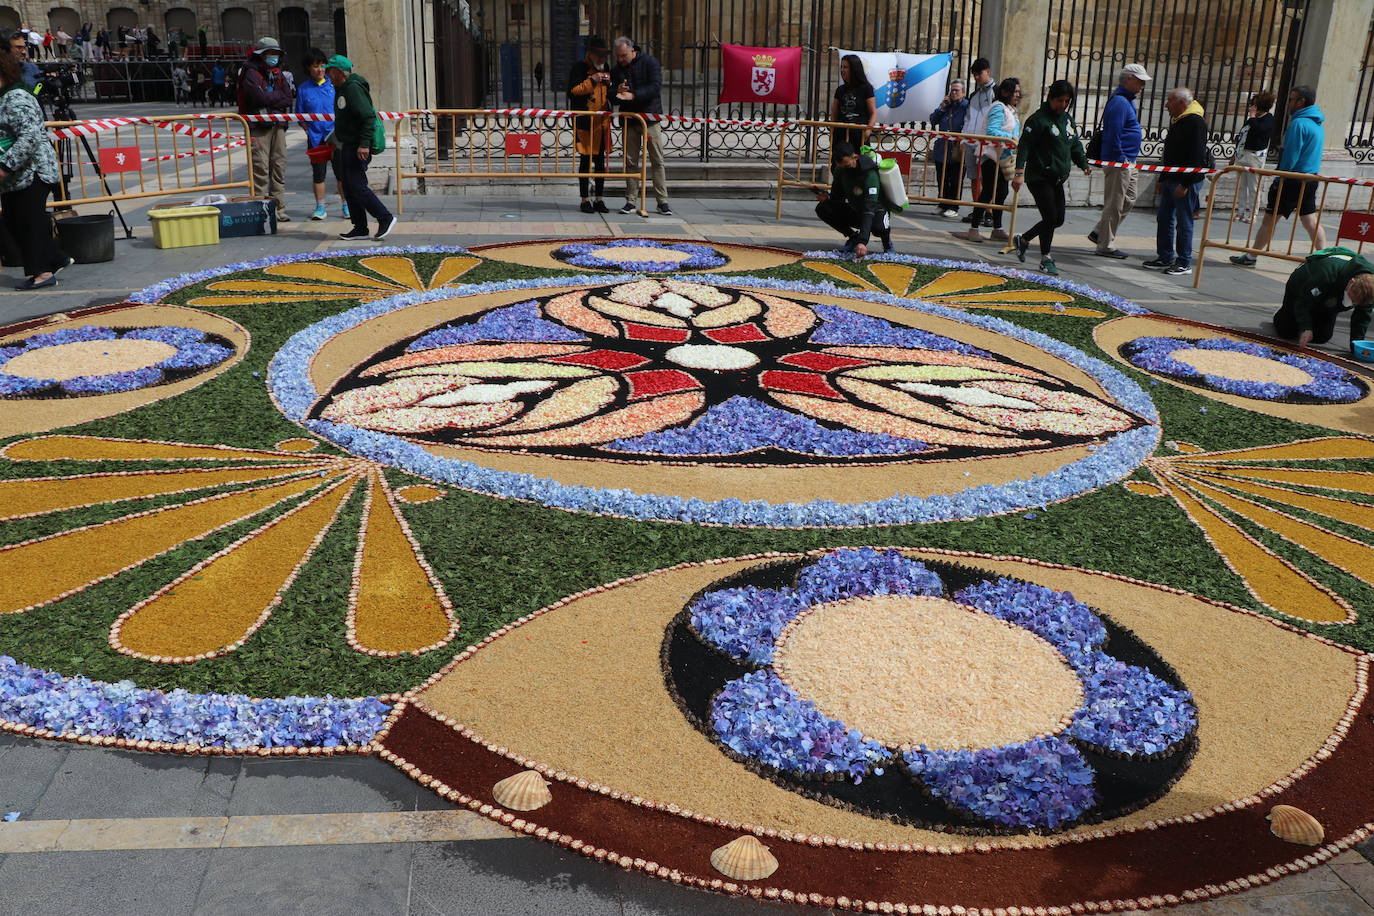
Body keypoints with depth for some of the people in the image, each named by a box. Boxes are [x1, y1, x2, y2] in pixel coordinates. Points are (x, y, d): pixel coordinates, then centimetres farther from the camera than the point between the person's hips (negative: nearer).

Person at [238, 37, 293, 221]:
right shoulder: (251, 73, -4)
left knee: (279, 166, 6)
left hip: (278, 125, 7)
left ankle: (279, 208, 11)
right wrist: (279, 96, -3)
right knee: (261, 167, -8)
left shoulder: (278, 74, 17)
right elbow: (260, 97, -17)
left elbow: (288, 99, 8)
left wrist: (271, 99, -6)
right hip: (259, 126, -6)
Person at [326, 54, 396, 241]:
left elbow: (368, 116, -23)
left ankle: (385, 218, -3)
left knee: (356, 186, -11)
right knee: (349, 188, 10)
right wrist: (335, 142, 26)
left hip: (356, 148, -10)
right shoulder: (341, 88, 17)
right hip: (346, 147, 10)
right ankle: (360, 228, 14)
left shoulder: (353, 88, -14)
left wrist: (364, 144, -28)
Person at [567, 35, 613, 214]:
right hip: (584, 121, -6)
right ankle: (585, 199, 3)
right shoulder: (579, 68, -2)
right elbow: (573, 90, -11)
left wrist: (609, 84, 1)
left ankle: (598, 199, 14)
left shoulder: (605, 69, 18)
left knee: (600, 160, 8)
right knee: (585, 160, -4)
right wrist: (592, 81, -20)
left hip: (602, 121, 6)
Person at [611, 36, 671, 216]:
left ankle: (662, 201, 0)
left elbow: (655, 87, -16)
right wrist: (618, 92, -13)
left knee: (657, 161, -3)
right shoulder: (617, 70, 10)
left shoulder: (649, 63, -3)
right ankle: (631, 201, 9)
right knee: (630, 162, 3)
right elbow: (614, 99, 11)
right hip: (629, 120, 4)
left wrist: (633, 95, -25)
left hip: (650, 117, -4)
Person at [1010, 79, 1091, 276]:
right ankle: (1046, 258, 8)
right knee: (1050, 217, -8)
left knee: (1058, 219, 10)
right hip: (1039, 177, -8)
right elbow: (1024, 146, -16)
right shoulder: (1039, 119, -10)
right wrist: (1019, 172, -25)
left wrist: (1084, 164, 8)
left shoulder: (1068, 120, 14)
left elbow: (1075, 145, 22)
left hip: (1057, 179, 8)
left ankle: (1022, 240, 29)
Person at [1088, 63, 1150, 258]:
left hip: (1128, 161, 11)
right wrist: (1120, 159, -21)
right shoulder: (1120, 102, -17)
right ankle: (1106, 245, 4)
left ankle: (1099, 233, 23)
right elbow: (1113, 135, -22)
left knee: (1129, 201, 16)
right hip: (1119, 161, -11)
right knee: (1115, 204, -3)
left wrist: (1138, 132, 12)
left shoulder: (1128, 101, 16)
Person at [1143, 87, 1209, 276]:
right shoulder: (1177, 121, 17)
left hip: (1185, 182, -10)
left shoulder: (1195, 122, -14)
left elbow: (1197, 157, -20)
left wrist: (1185, 184, -24)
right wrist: (1162, 180, 22)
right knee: (1164, 218, 12)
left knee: (1184, 223, -4)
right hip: (1170, 179, 10)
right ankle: (1165, 257, 21)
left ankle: (1184, 263, 2)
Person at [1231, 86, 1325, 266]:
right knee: (1311, 221, 10)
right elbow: (1311, 155, 18)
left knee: (1270, 218, 0)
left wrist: (1279, 180, -10)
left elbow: (1290, 156, -18)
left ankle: (1251, 257, 6)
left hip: (1293, 181, -8)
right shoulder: (1317, 124, 13)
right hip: (1311, 180, 8)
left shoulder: (1299, 123, -15)